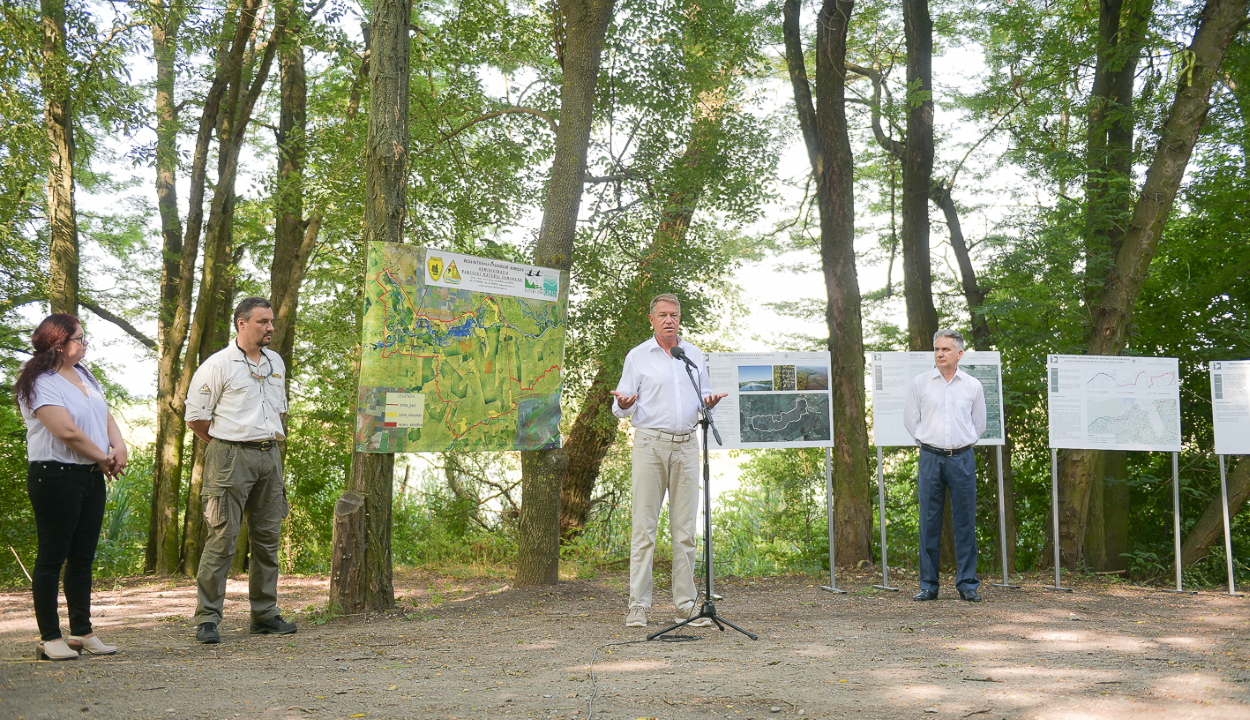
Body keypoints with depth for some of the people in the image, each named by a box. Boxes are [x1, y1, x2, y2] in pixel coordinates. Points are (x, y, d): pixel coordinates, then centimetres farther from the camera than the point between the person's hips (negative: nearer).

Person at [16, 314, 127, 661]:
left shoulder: (83, 375, 15)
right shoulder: (39, 383, -12)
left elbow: (106, 415, 14)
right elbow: (67, 431, -20)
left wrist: (119, 446, -5)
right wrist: (105, 459, -9)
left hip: (91, 476, 8)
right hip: (56, 476, -8)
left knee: (83, 556, 11)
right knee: (53, 557, -1)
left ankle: (82, 632, 19)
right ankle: (49, 638, 6)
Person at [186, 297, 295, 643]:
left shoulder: (276, 362, 15)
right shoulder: (218, 364, -6)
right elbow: (195, 417, -5)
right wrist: (227, 445, 1)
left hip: (269, 456, 7)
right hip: (231, 458, -6)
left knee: (267, 537, 9)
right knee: (222, 539, -7)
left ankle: (265, 614, 18)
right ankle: (207, 618, 0)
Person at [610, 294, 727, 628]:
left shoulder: (694, 355, 14)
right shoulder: (637, 356, 5)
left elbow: (704, 395, 21)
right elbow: (620, 407, 4)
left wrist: (709, 401, -2)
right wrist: (623, 403, -20)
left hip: (686, 446, 3)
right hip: (650, 443, -3)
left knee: (685, 528, 4)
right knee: (644, 526, -5)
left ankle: (685, 604, 10)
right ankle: (638, 606, 0)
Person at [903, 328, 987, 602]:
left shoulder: (972, 386, 6)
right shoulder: (919, 383, 4)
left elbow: (979, 424, 16)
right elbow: (910, 419, 11)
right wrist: (928, 443, 11)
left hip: (962, 458, 0)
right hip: (930, 458, 0)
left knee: (965, 521, 1)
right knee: (929, 521, 0)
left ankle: (967, 584, 9)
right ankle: (928, 585, 7)